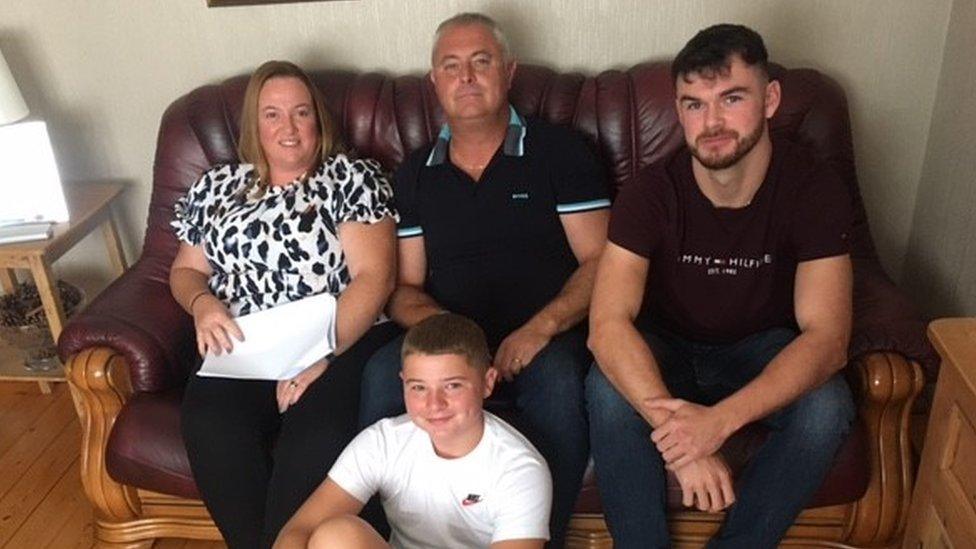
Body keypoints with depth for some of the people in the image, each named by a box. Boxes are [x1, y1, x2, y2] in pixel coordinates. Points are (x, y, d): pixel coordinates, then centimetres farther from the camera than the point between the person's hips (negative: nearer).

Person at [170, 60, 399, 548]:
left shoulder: (352, 178, 7)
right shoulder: (218, 187, 20)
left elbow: (374, 276, -3)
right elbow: (185, 269, 26)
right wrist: (201, 302, 0)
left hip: (342, 342, -3)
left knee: (316, 438, -34)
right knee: (210, 426, -30)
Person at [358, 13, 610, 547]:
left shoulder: (559, 151, 5)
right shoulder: (415, 174, 14)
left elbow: (598, 262, 0)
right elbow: (404, 287, 12)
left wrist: (540, 329, -17)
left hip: (545, 340, -2)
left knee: (558, 377, -35)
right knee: (383, 373, -28)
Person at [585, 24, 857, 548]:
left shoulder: (815, 189, -19)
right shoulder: (651, 192, -20)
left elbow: (826, 337, -27)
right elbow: (608, 323, -30)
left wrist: (719, 420, -42)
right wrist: (674, 427, -45)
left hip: (761, 348, 1)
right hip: (664, 346, 0)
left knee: (826, 406, -30)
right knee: (608, 388, -32)